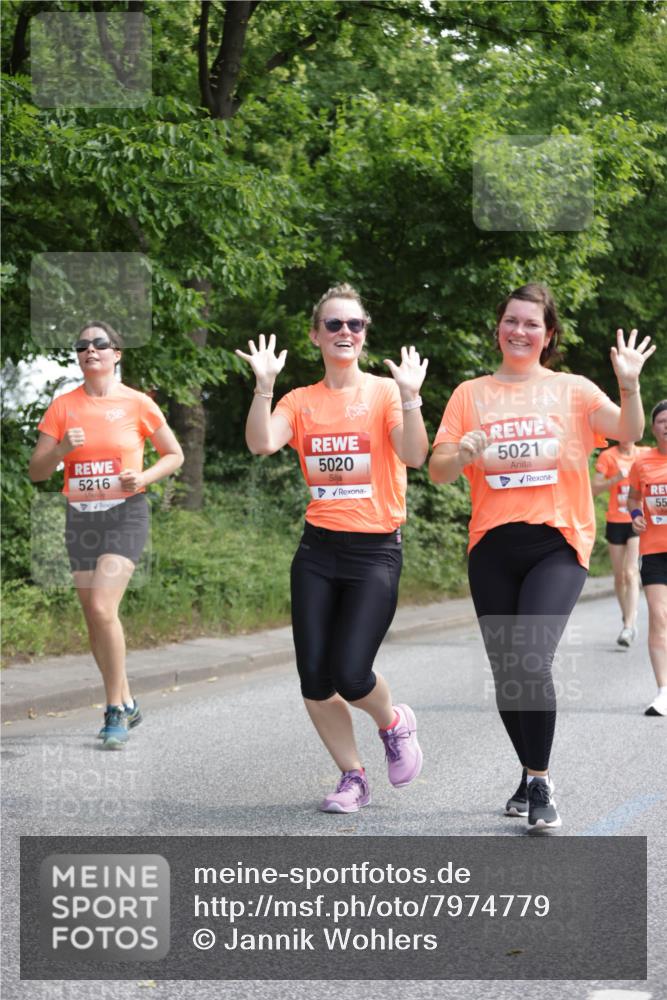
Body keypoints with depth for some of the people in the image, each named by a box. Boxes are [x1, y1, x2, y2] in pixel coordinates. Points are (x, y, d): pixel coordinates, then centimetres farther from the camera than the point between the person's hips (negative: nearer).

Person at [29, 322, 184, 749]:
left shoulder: (137, 403, -3)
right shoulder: (64, 406, 4)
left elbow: (175, 454, 8)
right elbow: (37, 472, 4)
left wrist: (144, 477, -10)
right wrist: (62, 449, -15)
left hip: (125, 513, -4)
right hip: (80, 517, 4)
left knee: (102, 607, -19)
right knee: (95, 619, 8)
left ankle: (116, 711, -8)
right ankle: (127, 704, 24)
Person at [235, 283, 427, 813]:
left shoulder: (385, 392, -1)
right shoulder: (300, 401, 7)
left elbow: (414, 456, -16)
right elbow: (261, 443, -11)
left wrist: (409, 397, -28)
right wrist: (264, 386, -20)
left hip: (375, 551, -3)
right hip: (318, 551, 3)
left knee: (350, 674, -14)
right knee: (314, 678, -1)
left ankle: (395, 723, 20)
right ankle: (353, 776, 19)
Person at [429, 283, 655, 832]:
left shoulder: (572, 390, 6)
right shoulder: (471, 394, 10)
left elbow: (628, 432, -7)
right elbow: (438, 471, 4)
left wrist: (630, 384, -25)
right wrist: (464, 452, -17)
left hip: (557, 544, -3)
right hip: (493, 545, 3)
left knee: (531, 661, -20)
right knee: (505, 671, 7)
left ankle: (540, 783, -6)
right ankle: (530, 775, 29)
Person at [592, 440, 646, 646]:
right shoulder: (608, 456, -2)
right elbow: (594, 489, -7)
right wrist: (616, 479, -22)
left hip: (638, 522, -1)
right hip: (616, 522, 1)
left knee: (631, 573, -14)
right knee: (619, 577, 7)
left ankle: (629, 627, -18)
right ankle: (628, 619, 25)